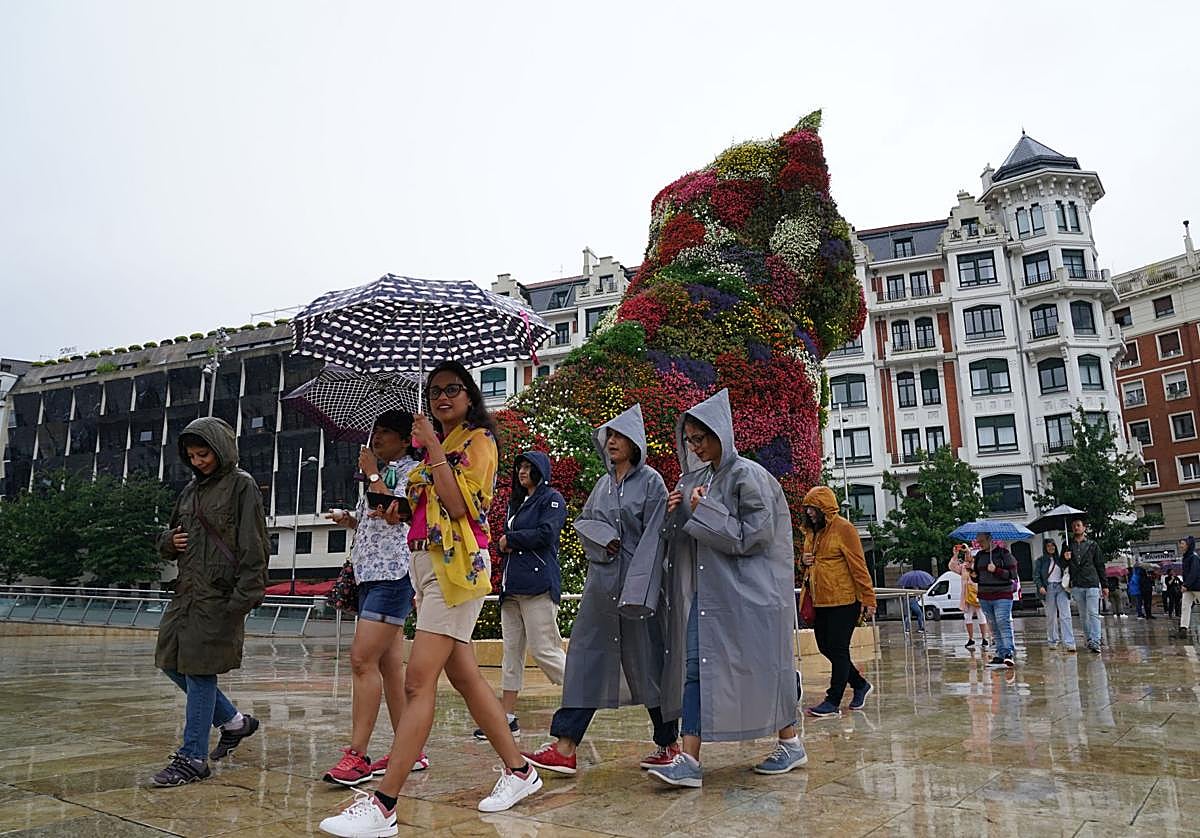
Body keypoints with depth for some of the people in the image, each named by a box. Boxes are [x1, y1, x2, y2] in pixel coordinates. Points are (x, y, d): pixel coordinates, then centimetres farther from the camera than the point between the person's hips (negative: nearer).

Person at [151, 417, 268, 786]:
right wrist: (170, 541, 1)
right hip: (187, 592, 8)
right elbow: (168, 536, 26)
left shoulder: (242, 485, -6)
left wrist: (244, 598, -19)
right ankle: (233, 721, 27)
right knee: (173, 663, 11)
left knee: (199, 670, -5)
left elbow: (254, 547, -13)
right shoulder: (191, 489, 16)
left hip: (219, 595, -8)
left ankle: (193, 758, 7)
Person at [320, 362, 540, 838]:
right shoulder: (438, 445, 21)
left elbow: (459, 505, -16)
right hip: (424, 562, 9)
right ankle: (519, 771, 23)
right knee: (465, 677, 11)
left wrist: (432, 448, -14)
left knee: (419, 682, -12)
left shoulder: (478, 439, -3)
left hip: (456, 565, -9)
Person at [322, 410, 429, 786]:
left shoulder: (411, 470, -3)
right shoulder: (383, 473, 23)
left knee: (363, 660, -14)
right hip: (371, 575, 10)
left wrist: (372, 473, -8)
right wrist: (348, 520, 9)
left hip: (393, 575, -10)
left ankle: (357, 755, -10)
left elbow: (396, 514, -19)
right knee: (390, 666, 8)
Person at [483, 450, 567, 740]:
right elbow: (503, 542, 22)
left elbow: (546, 534, -15)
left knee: (544, 650, -10)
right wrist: (504, 546, -2)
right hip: (512, 585, 8)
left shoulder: (551, 499, -1)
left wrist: (510, 539, -3)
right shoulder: (516, 503, 23)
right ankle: (508, 717, 12)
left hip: (538, 585, -8)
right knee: (512, 651, 8)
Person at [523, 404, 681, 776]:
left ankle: (669, 743, 19)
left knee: (647, 662, 3)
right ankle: (565, 748, 2)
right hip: (601, 581, 6)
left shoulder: (651, 482, -4)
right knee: (586, 656, 1)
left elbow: (652, 536, -11)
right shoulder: (603, 484, 15)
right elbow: (582, 521, 17)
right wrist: (604, 537, -5)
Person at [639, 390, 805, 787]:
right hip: (702, 589, 7)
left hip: (744, 591, -7)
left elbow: (754, 536, -16)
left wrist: (705, 512, -15)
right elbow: (681, 535, 19)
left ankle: (791, 744, 25)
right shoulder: (694, 478, 13)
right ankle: (690, 761, 2)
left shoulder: (749, 476, -9)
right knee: (695, 667, 0)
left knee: (761, 666, 4)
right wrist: (676, 512, -2)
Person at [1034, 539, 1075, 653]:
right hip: (1048, 589, -1)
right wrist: (1040, 586, -13)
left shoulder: (1060, 559, 12)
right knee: (1051, 616, 5)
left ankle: (1069, 643, -13)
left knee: (1065, 616, -9)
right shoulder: (1041, 560, 6)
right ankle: (1052, 641, 16)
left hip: (1061, 588, 1)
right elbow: (1036, 575, 3)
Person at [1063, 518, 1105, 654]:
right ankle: (1089, 640, 14)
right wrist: (1066, 559, -8)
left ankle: (1095, 643, -14)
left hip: (1092, 584, -2)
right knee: (1083, 615, 7)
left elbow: (1100, 565, 9)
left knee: (1093, 614, -10)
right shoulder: (1067, 545, 12)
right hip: (1076, 586, 3)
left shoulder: (1093, 545, 8)